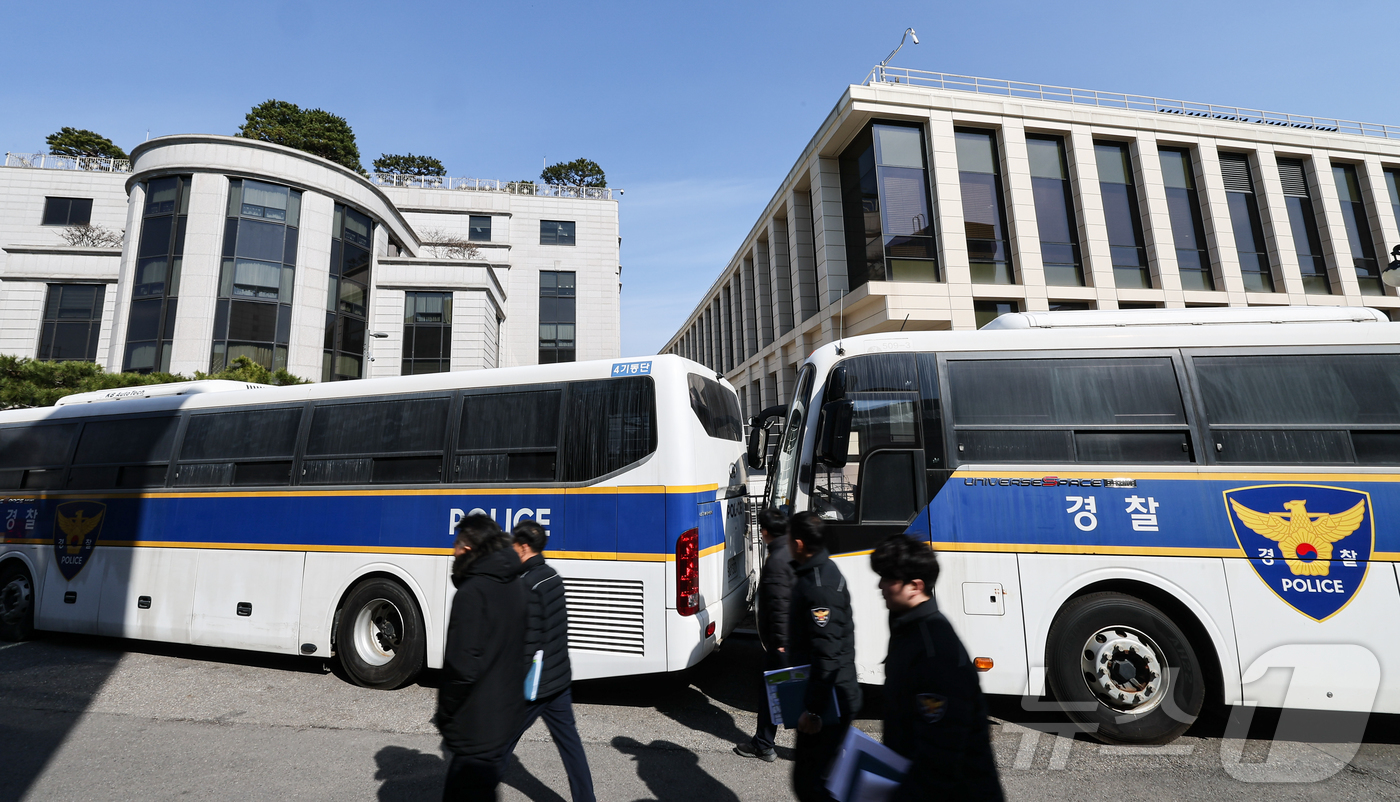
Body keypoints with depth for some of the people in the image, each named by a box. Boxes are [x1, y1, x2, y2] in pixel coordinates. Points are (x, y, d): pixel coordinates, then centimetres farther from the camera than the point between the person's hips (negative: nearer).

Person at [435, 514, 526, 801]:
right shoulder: (514, 585, 4)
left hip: (475, 725, -8)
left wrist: (444, 713, -10)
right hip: (506, 711, 8)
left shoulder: (472, 593, -23)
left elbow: (463, 666, -25)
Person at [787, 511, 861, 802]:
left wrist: (813, 710, -24)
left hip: (828, 702, -10)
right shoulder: (824, 571, 7)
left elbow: (827, 655, -28)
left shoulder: (820, 587, -25)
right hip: (835, 696, 10)